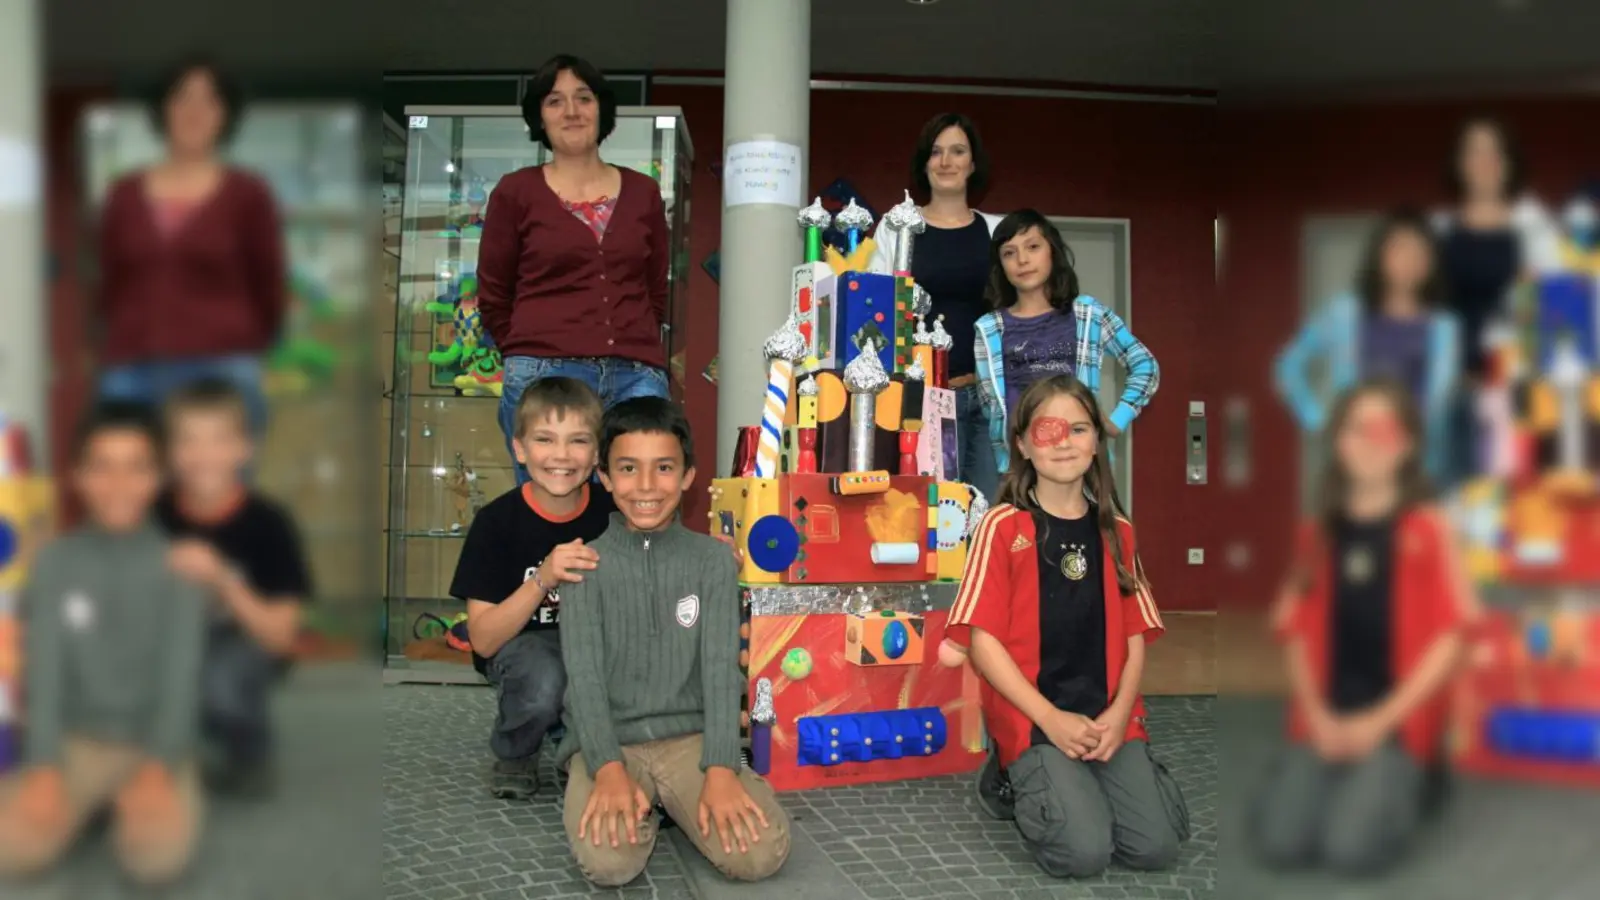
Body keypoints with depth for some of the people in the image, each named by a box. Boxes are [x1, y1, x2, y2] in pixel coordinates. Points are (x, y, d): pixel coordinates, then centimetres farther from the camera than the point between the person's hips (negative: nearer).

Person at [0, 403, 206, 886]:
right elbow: (44, 666, -3)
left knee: (158, 855, -29)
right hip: (76, 742, 2)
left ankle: (132, 802, 5)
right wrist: (43, 767, -16)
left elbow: (182, 671, -8)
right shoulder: (56, 560, 2)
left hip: (154, 746, -1)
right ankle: (91, 803, 7)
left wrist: (160, 765, -21)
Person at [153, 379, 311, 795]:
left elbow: (281, 635, -19)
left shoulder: (268, 524, -18)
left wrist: (221, 581, -33)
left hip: (248, 640, -3)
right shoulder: (154, 516, -12)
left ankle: (249, 754, 1)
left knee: (220, 678, -35)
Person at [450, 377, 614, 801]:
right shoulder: (497, 521, -16)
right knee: (543, 681, -36)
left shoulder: (614, 512, -11)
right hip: (523, 644, -2)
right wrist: (543, 580, -33)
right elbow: (483, 640, -18)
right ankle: (514, 755, 0)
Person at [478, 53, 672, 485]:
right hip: (544, 377, -2)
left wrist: (630, 349, 13)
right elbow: (493, 298, 11)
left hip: (636, 377, 2)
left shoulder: (642, 192, 15)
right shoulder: (516, 192, 7)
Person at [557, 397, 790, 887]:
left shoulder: (714, 560, 4)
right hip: (608, 742, -1)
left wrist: (720, 770, -19)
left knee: (762, 853, -20)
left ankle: (671, 802, 8)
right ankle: (631, 800, 5)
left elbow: (720, 667, -4)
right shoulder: (586, 566, 1)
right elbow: (584, 675, -8)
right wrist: (609, 769, -24)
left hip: (691, 736, 1)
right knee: (608, 860, -29)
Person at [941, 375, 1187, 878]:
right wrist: (1051, 719, -15)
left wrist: (1119, 713, -9)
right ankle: (1014, 783, 10)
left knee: (1156, 846, -12)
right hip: (1032, 720, -4)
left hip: (1107, 717, 4)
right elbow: (983, 641, -9)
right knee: (1084, 851, -20)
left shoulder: (1116, 532, 9)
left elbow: (1134, 637, 8)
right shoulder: (1004, 527, -6)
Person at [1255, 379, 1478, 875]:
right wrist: (1316, 715, -6)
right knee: (1279, 843, -18)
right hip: (1326, 720, 3)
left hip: (1400, 719, -3)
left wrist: (1380, 720, -11)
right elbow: (1298, 633, 9)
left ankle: (1412, 781, 9)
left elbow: (1449, 637, -5)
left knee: (1351, 848, -23)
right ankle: (1346, 779, 12)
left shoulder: (1426, 528, -2)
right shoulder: (1317, 533, 9)